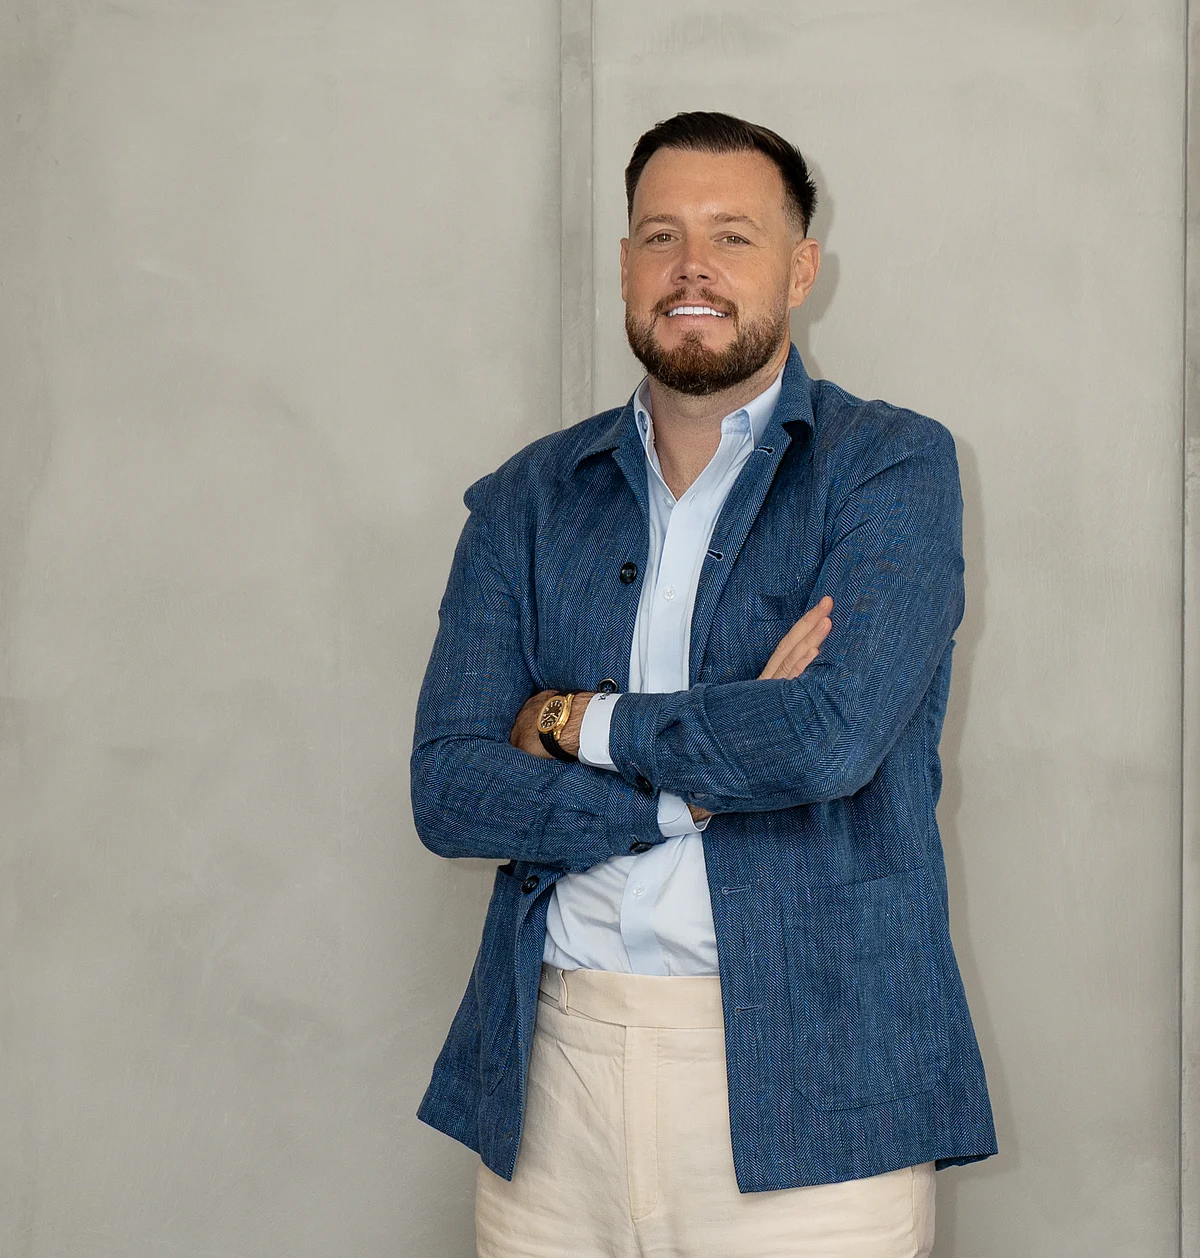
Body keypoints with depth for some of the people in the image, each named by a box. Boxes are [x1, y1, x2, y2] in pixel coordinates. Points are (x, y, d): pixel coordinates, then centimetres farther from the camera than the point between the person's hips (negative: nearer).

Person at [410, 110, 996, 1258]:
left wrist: (580, 722, -5)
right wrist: (702, 784, -11)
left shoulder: (892, 466, -1)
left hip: (805, 1080, -3)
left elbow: (831, 733, -17)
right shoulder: (528, 500, 9)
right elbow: (447, 790, 0)